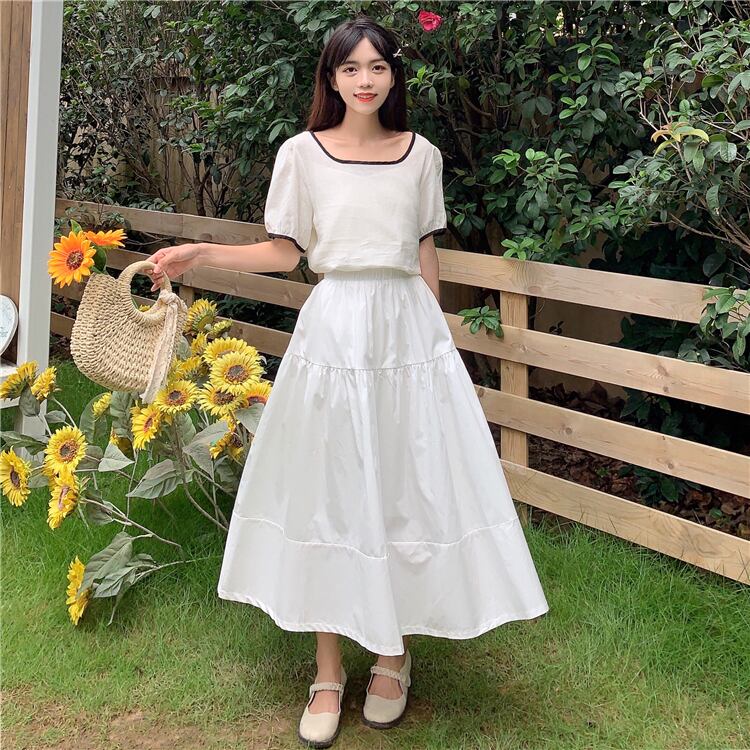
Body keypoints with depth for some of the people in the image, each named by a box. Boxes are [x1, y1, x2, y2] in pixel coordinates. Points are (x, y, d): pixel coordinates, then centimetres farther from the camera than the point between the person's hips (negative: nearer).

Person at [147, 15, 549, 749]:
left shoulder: (421, 155, 7)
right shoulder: (301, 153, 1)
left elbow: (425, 254, 12)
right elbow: (285, 252, 4)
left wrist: (433, 335, 13)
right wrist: (201, 254, -8)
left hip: (408, 328, 2)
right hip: (334, 326, -2)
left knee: (408, 489, 4)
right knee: (329, 493, 3)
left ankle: (394, 652, 22)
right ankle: (328, 668, 14)